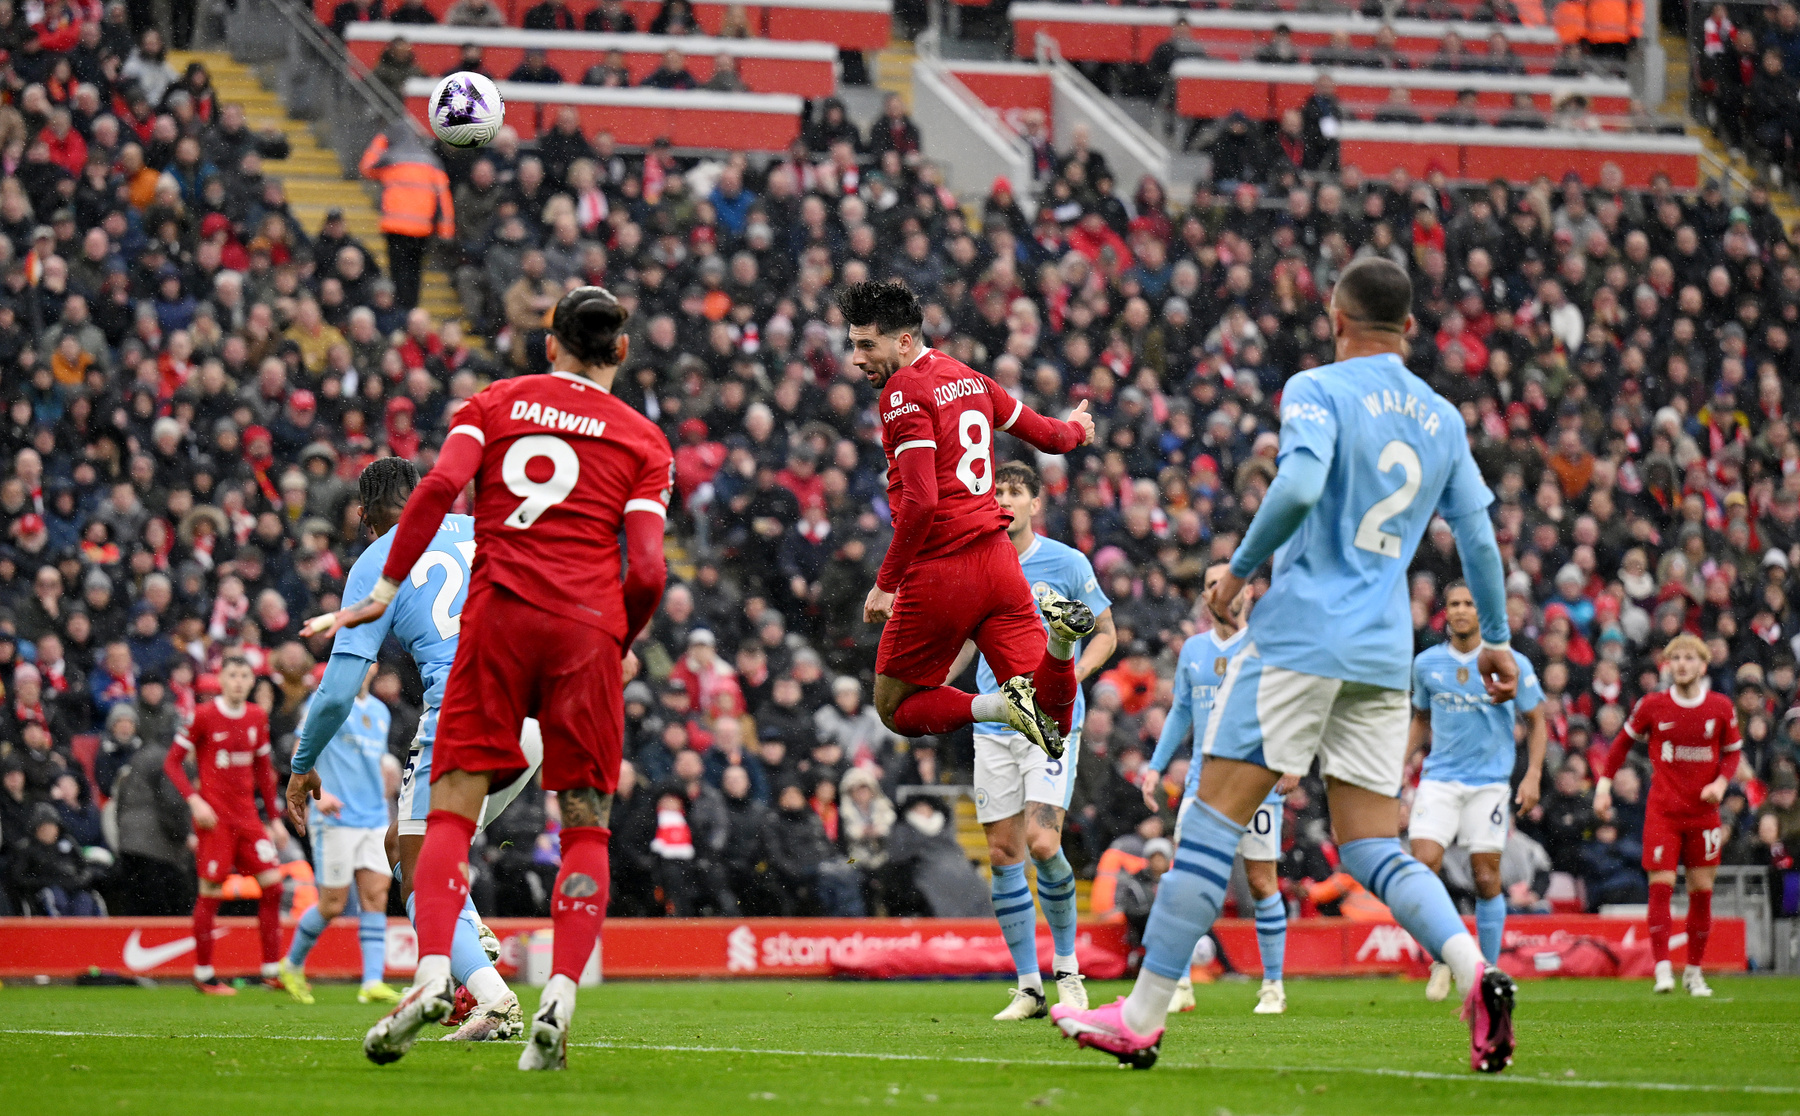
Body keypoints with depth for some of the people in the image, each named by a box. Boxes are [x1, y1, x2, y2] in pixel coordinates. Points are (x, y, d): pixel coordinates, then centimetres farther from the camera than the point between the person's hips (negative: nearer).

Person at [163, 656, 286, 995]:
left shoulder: (257, 717, 9)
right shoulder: (203, 716, -7)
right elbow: (172, 763, -4)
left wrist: (275, 817, 16)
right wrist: (194, 800, -16)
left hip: (248, 814, 5)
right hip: (215, 816, -5)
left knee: (272, 883, -1)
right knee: (211, 893, -4)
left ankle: (272, 970, 6)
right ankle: (203, 973, 6)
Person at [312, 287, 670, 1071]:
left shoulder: (496, 403, 13)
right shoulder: (643, 441, 11)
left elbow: (441, 485, -5)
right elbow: (647, 571, 1)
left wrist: (388, 586, 0)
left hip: (500, 615, 0)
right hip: (588, 628, 0)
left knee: (454, 806, 2)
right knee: (585, 823, 6)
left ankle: (433, 972, -18)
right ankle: (559, 1002, -9)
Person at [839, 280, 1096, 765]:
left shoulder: (904, 392, -12)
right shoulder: (969, 377, 12)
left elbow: (920, 501, -20)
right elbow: (1048, 436, 24)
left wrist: (886, 582, -14)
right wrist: (1075, 429, 47)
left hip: (938, 574, -7)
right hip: (996, 561, 7)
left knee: (895, 708, 9)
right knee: (1053, 718, 4)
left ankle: (1002, 706, -17)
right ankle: (1059, 633, -26)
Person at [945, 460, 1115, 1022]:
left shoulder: (1067, 563, -3)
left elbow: (1105, 632, 5)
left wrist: (1074, 673, -13)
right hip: (993, 726, 4)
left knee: (1043, 843, -17)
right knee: (1003, 853, 0)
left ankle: (1067, 966, 3)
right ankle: (1028, 987, 8)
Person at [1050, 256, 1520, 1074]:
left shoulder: (1318, 390, -4)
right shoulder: (1443, 419, 14)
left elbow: (1298, 486, -21)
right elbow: (1478, 536, 17)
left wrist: (1239, 569, -8)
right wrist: (1496, 639, 27)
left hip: (1302, 636, -6)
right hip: (1384, 656, 6)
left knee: (1214, 821, -4)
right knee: (1371, 847, 7)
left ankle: (1142, 1016, -4)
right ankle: (1475, 972, -18)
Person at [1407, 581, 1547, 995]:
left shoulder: (1511, 663, -2)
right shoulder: (1426, 664, 6)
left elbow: (1536, 722, 6)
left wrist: (1533, 775, -5)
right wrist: (1402, 762, 11)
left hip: (1489, 782, -2)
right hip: (1439, 779, 2)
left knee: (1486, 880, -3)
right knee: (1423, 864, -15)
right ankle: (1443, 959, 4)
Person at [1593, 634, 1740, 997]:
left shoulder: (1721, 708, 1)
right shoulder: (1652, 706, -2)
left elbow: (1733, 751, 12)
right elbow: (1623, 742, 10)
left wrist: (1721, 782, -6)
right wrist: (1604, 783, 2)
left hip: (1704, 811, 1)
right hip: (1662, 811, -1)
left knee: (1701, 891, 3)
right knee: (1661, 885, -12)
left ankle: (1694, 971, 15)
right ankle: (1663, 969, -11)